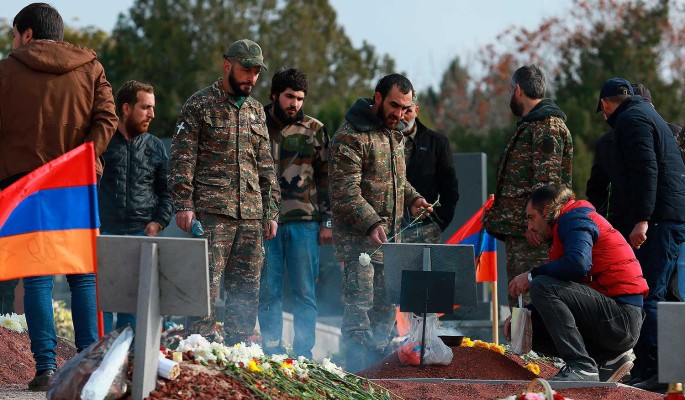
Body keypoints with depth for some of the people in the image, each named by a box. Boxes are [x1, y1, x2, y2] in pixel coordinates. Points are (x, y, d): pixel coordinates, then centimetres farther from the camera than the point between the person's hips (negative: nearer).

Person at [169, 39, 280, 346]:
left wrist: (271, 212, 16)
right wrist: (183, 205, -13)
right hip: (211, 213, -6)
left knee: (246, 291, 5)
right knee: (205, 287, -11)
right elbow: (182, 159, -5)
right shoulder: (200, 105, 0)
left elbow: (266, 167, 22)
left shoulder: (256, 111, 19)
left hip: (251, 216, 6)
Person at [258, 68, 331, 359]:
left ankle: (303, 354, 4)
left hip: (304, 221, 0)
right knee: (269, 291, 1)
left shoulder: (314, 130, 9)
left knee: (305, 293, 0)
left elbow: (325, 178, 11)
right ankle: (272, 354, 6)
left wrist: (327, 222, 4)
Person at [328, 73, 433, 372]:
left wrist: (412, 198, 8)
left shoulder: (395, 134, 16)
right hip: (358, 237, -9)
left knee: (386, 305, 11)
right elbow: (345, 191, -20)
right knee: (359, 304, -12)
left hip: (389, 237, 9)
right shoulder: (351, 136, -13)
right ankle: (358, 373, -12)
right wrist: (372, 224, -31)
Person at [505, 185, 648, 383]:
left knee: (541, 285, -22)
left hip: (622, 317, -10)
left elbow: (579, 263, -27)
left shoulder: (574, 219, -5)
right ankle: (609, 359, 5)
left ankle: (581, 367, -26)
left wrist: (532, 275, -15)